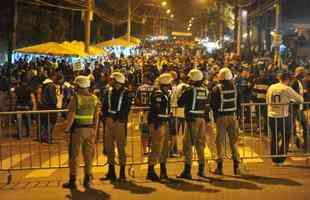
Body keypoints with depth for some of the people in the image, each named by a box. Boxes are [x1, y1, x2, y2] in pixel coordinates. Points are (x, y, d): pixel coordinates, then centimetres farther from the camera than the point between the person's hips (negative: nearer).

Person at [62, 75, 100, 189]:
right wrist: (95, 130, 12)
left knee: (74, 155, 5)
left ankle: (72, 181, 10)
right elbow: (96, 117, 5)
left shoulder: (76, 98, -12)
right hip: (90, 129, 4)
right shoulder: (94, 99, 3)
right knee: (88, 155, 11)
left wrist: (67, 128, -4)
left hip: (77, 129, -4)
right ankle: (88, 180, 15)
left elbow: (71, 116, -15)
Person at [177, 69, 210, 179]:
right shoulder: (206, 90, 6)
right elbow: (208, 106, 9)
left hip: (193, 118, -6)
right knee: (200, 143, 14)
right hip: (203, 118, 6)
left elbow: (180, 103, -5)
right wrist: (207, 118, 16)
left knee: (188, 143, -1)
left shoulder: (190, 90, -11)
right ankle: (201, 169, 20)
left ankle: (187, 170, -4)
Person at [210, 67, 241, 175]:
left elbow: (213, 104, -6)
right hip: (232, 116, 3)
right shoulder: (234, 87, 1)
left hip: (221, 117, -3)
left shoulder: (216, 89, -9)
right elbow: (238, 102, 7)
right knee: (234, 140, 11)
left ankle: (220, 167, 6)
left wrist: (215, 117, 5)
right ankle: (236, 166, 13)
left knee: (220, 141, 4)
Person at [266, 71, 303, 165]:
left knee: (274, 138, 16)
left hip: (271, 116, 5)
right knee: (285, 138, 12)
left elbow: (267, 101, 15)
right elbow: (299, 99, -4)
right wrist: (301, 98, 18)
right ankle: (280, 159, 11)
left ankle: (274, 159, 23)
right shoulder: (287, 89, -10)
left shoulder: (271, 87, 5)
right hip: (283, 117, -5)